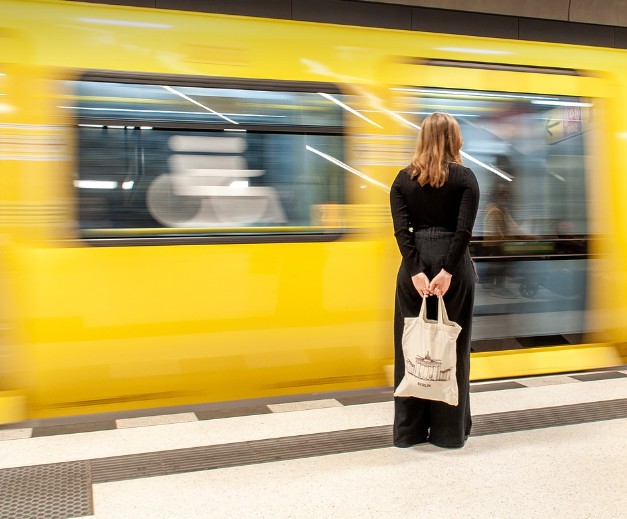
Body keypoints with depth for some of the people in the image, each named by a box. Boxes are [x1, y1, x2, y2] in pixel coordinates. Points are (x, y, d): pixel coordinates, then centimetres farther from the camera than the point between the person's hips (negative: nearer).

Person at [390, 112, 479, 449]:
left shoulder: (403, 179, 5)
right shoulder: (465, 178, -1)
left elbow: (401, 229, -5)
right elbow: (464, 229, -12)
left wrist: (416, 271, -11)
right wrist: (448, 271, -15)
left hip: (415, 263, 2)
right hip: (452, 261, -2)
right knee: (452, 346, 7)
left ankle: (409, 430, 17)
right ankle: (449, 430, 17)